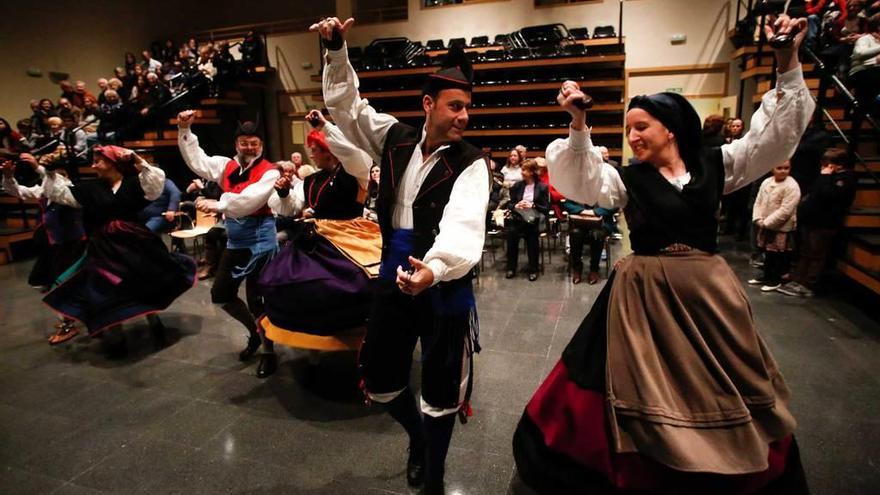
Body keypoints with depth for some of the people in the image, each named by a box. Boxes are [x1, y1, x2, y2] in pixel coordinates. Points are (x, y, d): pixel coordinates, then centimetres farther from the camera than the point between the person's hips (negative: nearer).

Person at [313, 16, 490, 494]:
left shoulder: (470, 162, -12)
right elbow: (346, 105, 13)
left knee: (440, 391, 7)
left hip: (445, 280, -4)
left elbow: (464, 226, -29)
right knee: (378, 379, 18)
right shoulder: (395, 139, 3)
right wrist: (336, 52, -2)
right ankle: (418, 435, 50)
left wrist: (435, 267, -48)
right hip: (394, 270, 5)